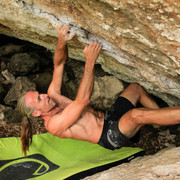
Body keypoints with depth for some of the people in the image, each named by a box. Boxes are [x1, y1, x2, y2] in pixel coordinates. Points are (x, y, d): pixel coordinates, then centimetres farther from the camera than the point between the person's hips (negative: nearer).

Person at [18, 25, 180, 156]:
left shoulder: (52, 96, 4)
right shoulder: (53, 124, -22)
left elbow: (59, 63, 1)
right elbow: (83, 100, -34)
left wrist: (62, 42, -22)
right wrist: (90, 60, -36)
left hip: (108, 117, 10)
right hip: (111, 136, -9)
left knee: (136, 88, 14)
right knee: (137, 114, -35)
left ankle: (163, 117, 19)